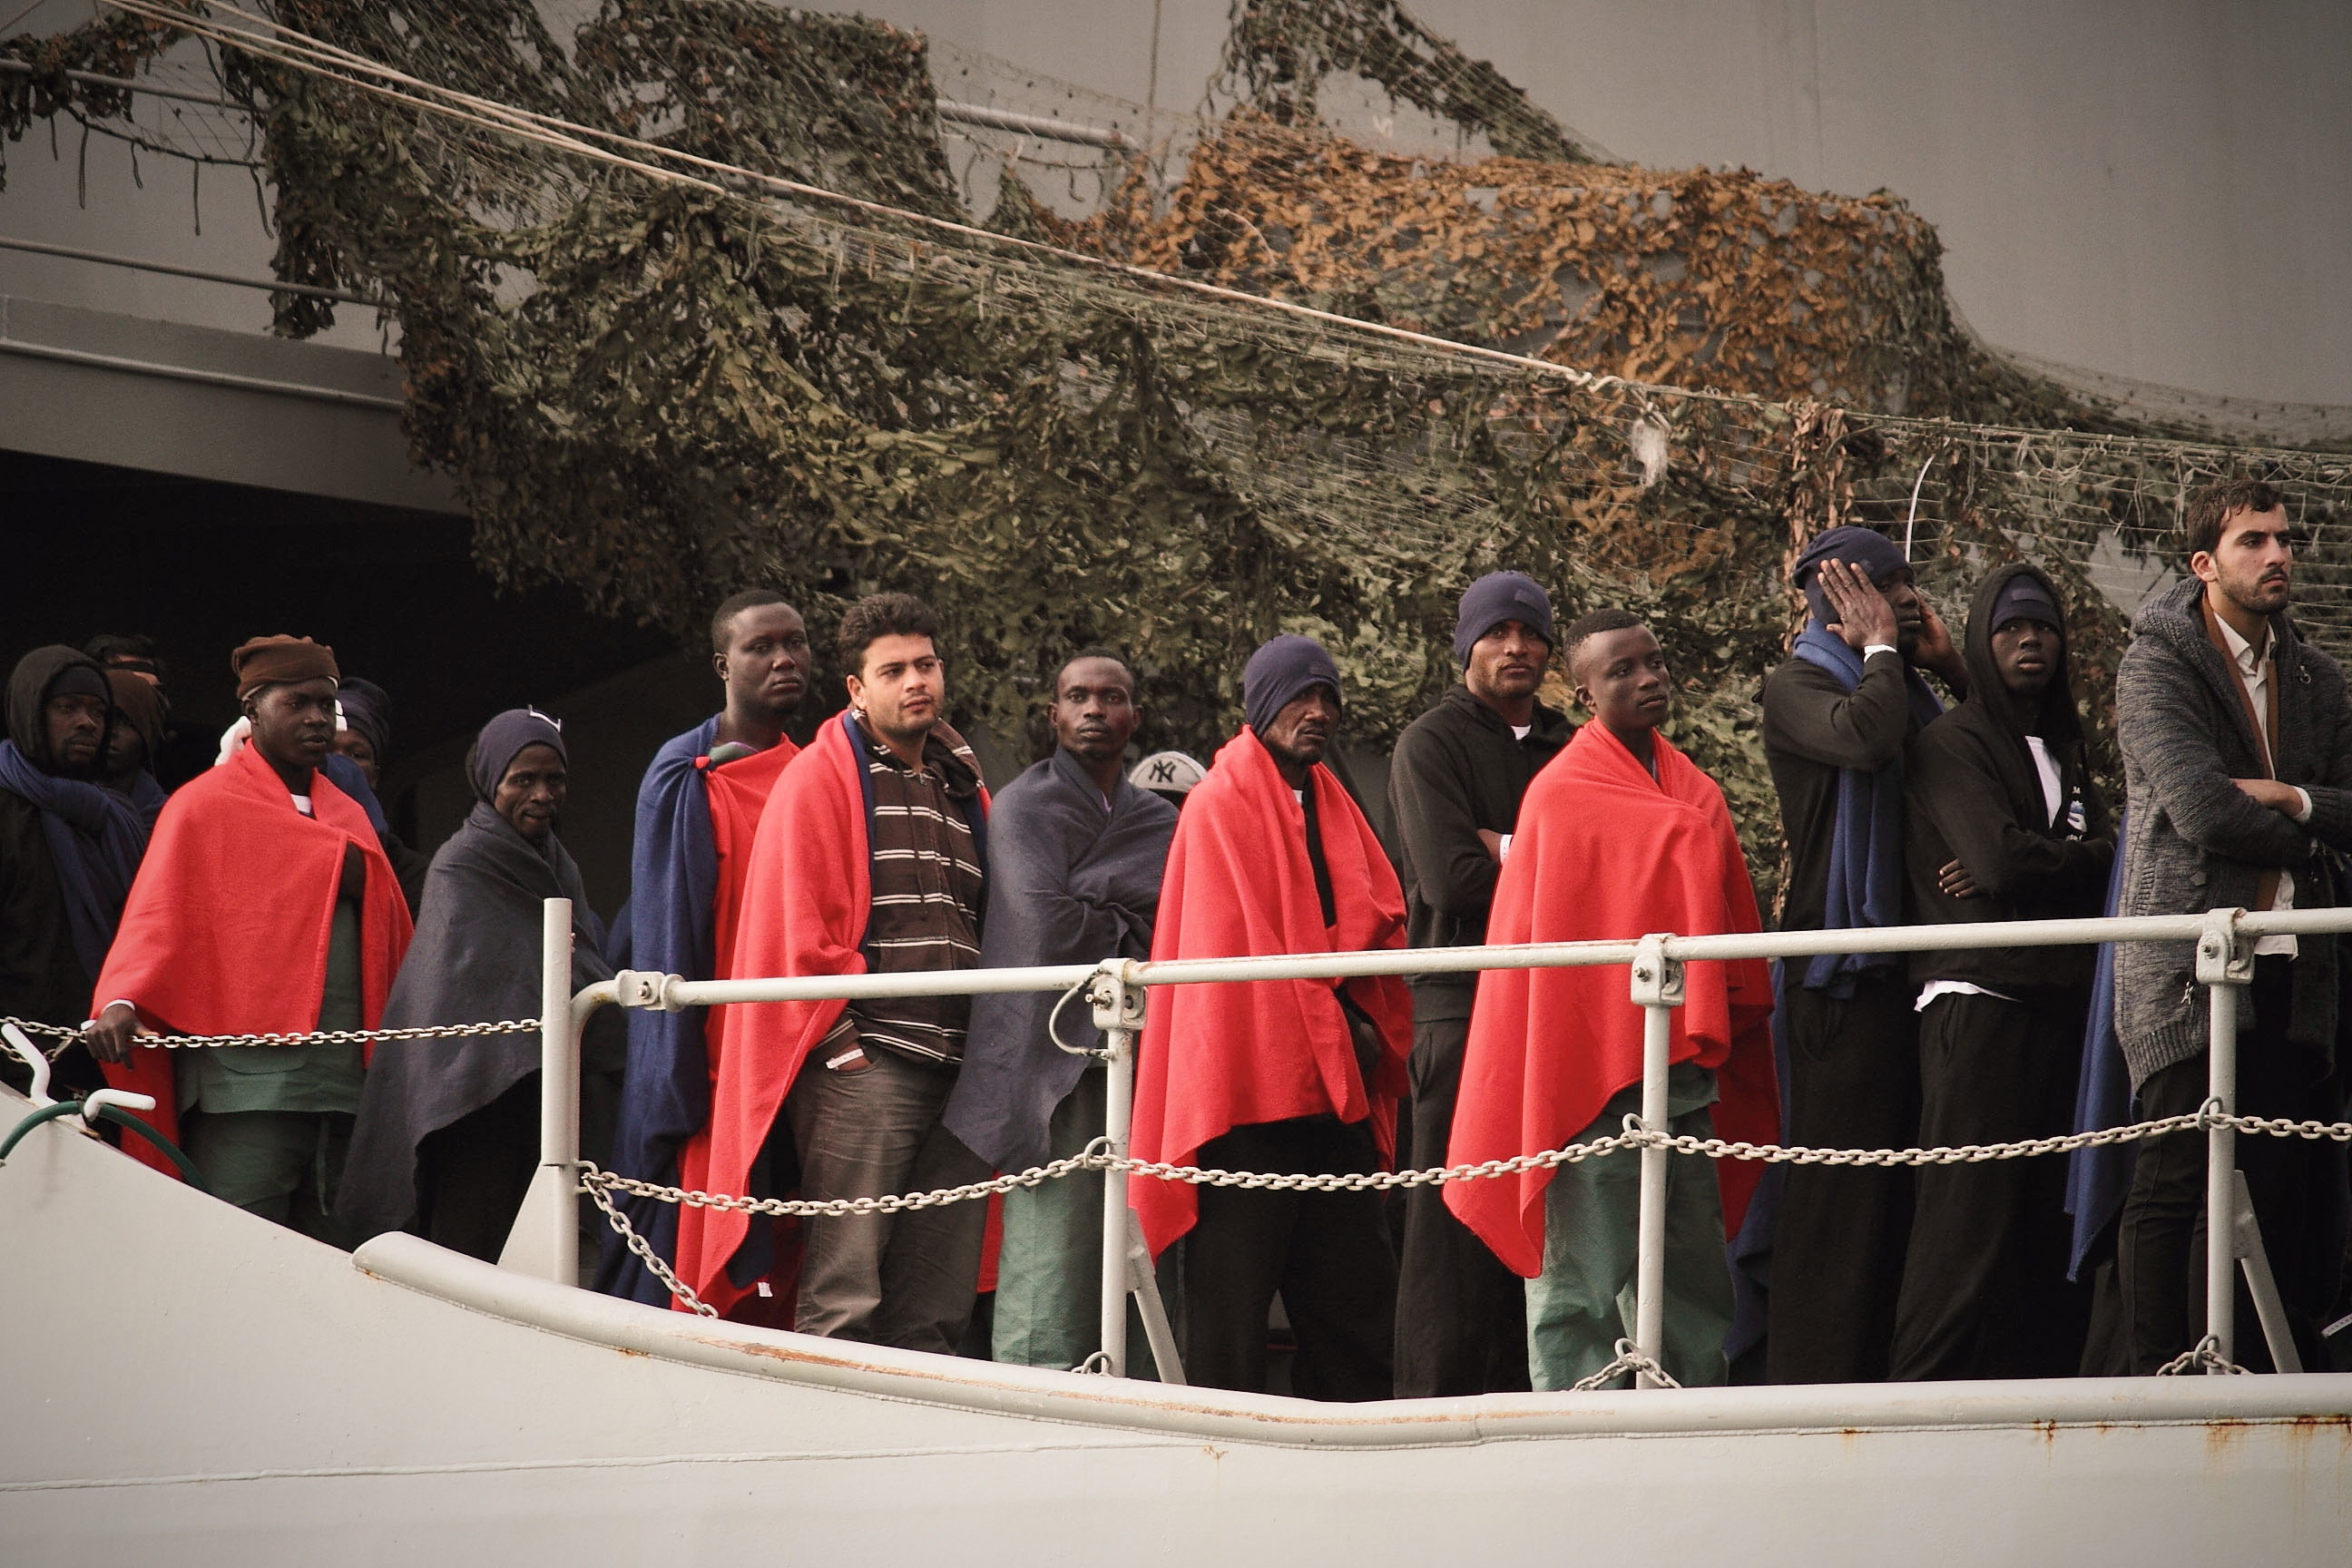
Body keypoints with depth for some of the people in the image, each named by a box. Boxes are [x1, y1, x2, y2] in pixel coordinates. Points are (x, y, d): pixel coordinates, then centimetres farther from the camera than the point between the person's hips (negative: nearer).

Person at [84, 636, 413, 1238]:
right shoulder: (204, 805, 6)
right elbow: (156, 915, -5)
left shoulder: (347, 816, 23)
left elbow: (390, 935, 25)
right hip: (246, 1083, -6)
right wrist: (122, 1001, -20)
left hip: (344, 1081, 6)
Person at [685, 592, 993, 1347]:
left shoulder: (963, 789, 21)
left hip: (957, 1074, 7)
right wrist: (840, 1034, -11)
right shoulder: (821, 778, 1)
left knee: (939, 1307, 5)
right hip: (863, 1067, -7)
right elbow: (794, 925, -5)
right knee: (843, 1300, -11)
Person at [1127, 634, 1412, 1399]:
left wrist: (1366, 1023, -5)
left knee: (1357, 1290, 7)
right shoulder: (1221, 806, -5)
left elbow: (1380, 918, 13)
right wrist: (1330, 1027, -10)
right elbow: (1237, 947, -11)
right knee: (1232, 1302, -6)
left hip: (1334, 1089, 8)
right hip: (1251, 1083, -8)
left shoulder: (1332, 808, 18)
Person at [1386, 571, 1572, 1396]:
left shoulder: (1567, 747, 21)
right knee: (1454, 1225, -9)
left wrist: (1511, 851, -5)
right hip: (1464, 1006, -5)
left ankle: (1516, 1393, 4)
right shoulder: (1431, 744, 4)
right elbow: (1451, 876, -10)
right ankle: (1434, 1408, -7)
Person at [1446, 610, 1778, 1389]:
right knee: (1585, 1283, -6)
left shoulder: (1696, 795, 14)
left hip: (1683, 1067, 7)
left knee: (1694, 1282, 9)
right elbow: (1534, 941, -6)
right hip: (1593, 1072, -7)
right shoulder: (1560, 795, -5)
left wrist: (1715, 1042, 9)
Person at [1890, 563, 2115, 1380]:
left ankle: (2038, 1379, 3)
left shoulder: (2063, 751, 23)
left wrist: (2021, 868, -6)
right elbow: (2002, 857, -14)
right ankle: (1924, 1394, -12)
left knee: (2051, 1211, 1)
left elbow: (2104, 853, 8)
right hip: (1979, 999, -7)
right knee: (1970, 1211, -12)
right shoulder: (1952, 744, 0)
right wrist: (2074, 859, 3)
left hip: (2060, 999, 7)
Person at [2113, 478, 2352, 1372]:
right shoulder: (2158, 664, -2)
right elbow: (2202, 810, -15)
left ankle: (2255, 1376, 6)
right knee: (2177, 1182, -8)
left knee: (2280, 1187, 2)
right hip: (2189, 969, -6)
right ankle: (2160, 1382, -5)